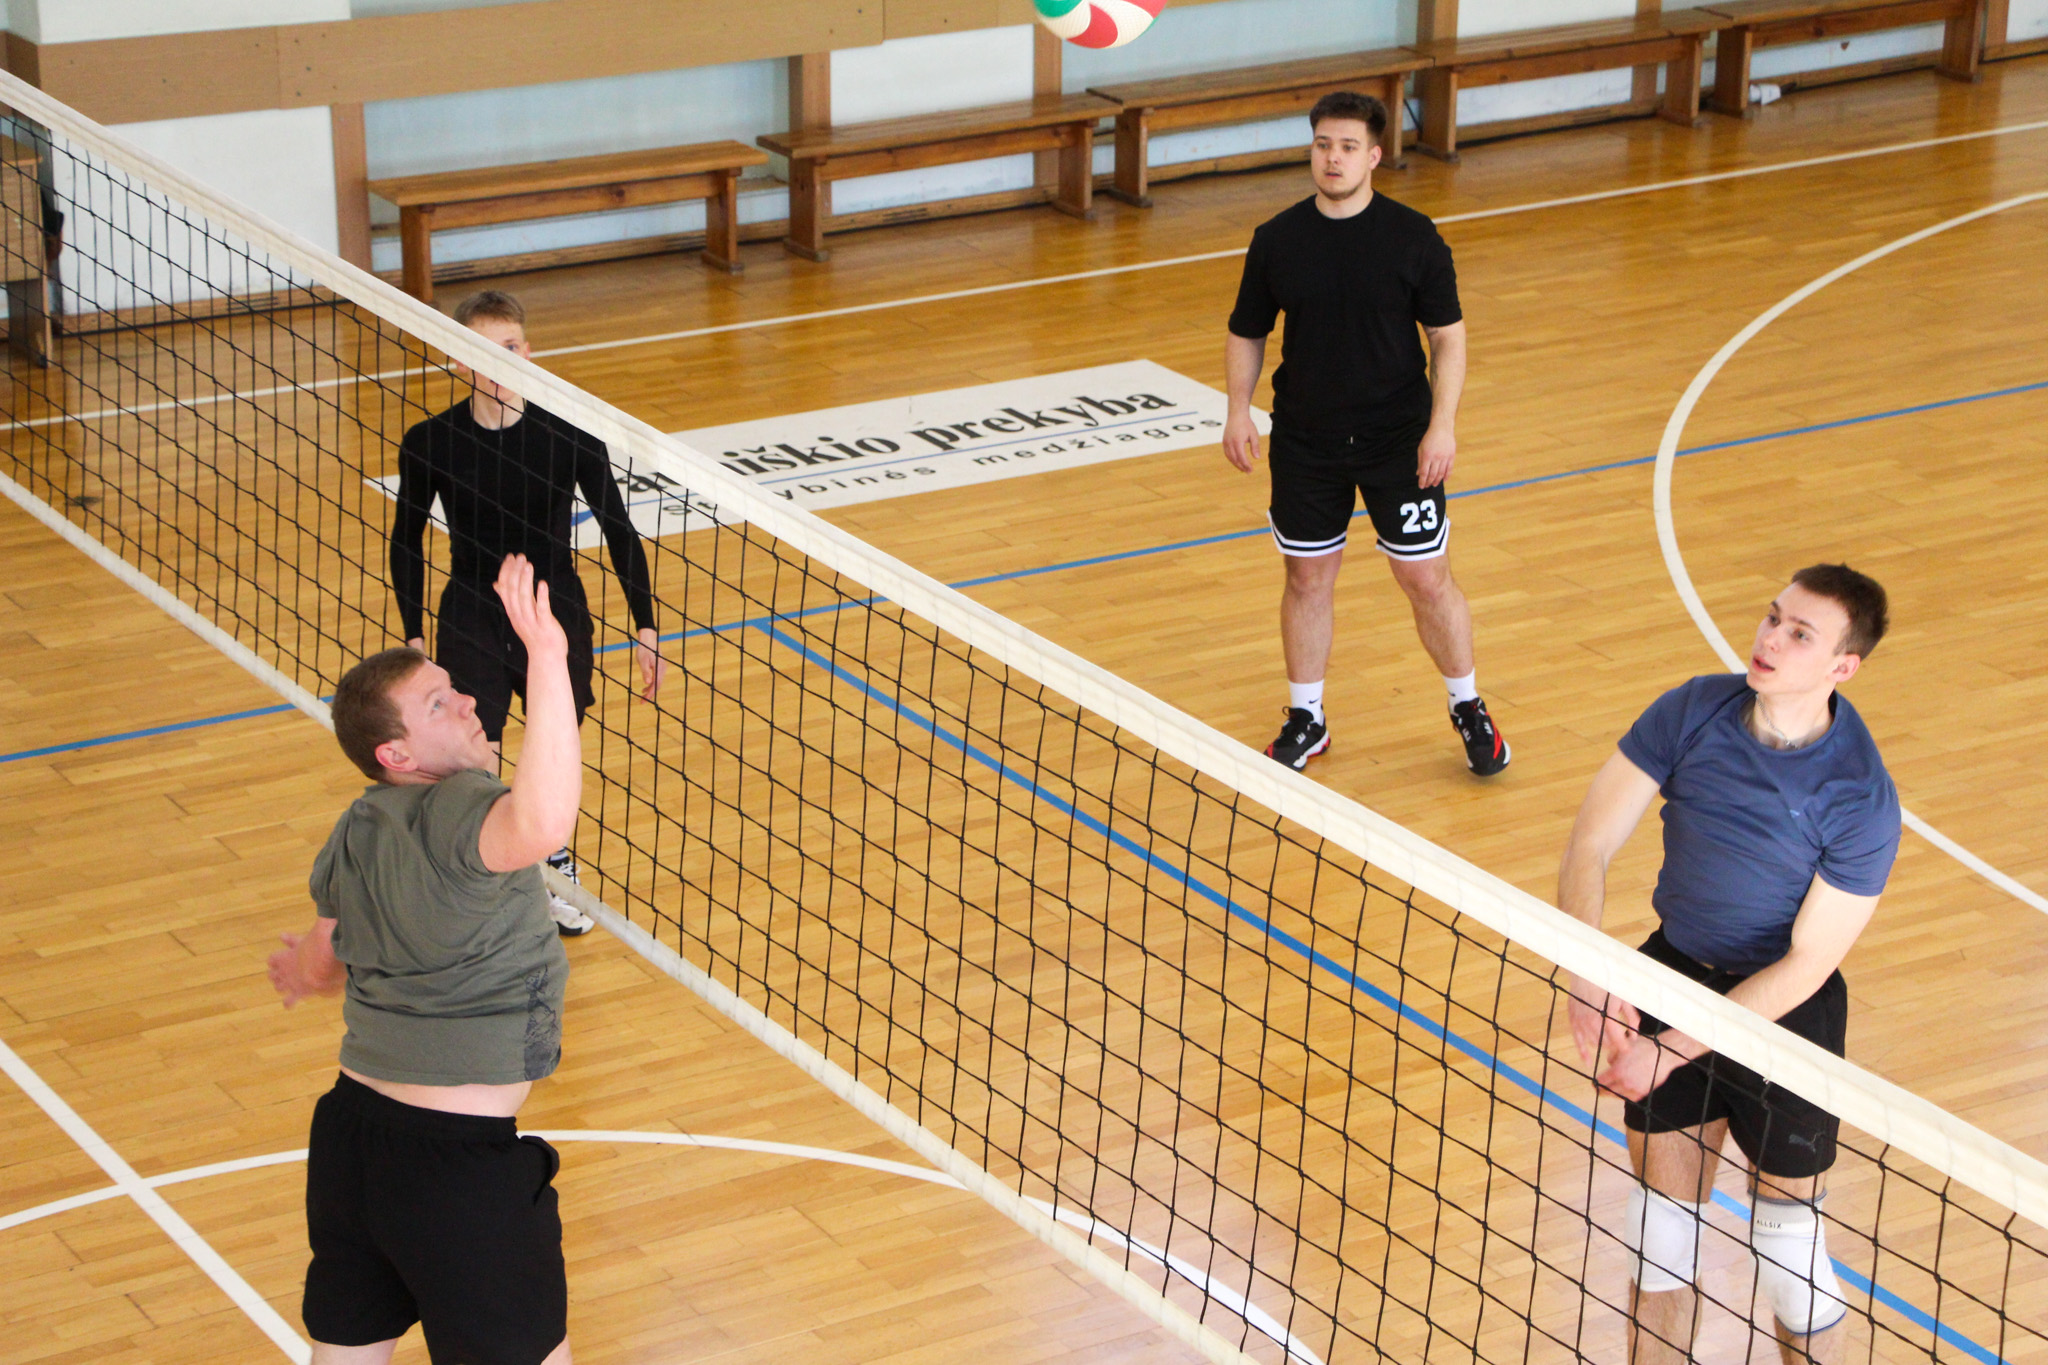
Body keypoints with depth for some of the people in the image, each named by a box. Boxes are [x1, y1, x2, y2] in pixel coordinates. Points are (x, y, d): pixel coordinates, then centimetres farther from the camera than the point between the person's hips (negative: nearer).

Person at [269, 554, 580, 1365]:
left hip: (349, 1125, 8)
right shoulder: (460, 813, -19)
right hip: (457, 1156, -8)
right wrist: (547, 661, -47)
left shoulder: (354, 833, 6)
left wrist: (307, 971, 47)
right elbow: (542, 825, -44)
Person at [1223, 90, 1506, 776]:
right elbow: (1246, 333, 8)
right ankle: (1306, 719, 25)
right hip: (1304, 441, 2)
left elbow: (1448, 335, -3)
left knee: (1426, 578, 2)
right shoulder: (1277, 240, -2)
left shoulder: (1413, 237, -8)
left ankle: (1469, 708, 22)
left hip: (1399, 439, -2)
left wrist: (1442, 423, -13)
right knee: (1308, 577, 10)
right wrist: (1238, 410, -6)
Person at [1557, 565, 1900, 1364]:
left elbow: (1806, 963, -19)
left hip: (1784, 1009, -3)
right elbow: (1590, 846, -9)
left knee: (1788, 1258, 2)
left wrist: (1671, 1052, -20)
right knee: (1658, 1231, 9)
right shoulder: (1693, 712, -11)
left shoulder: (1861, 800, -22)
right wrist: (1589, 982, -23)